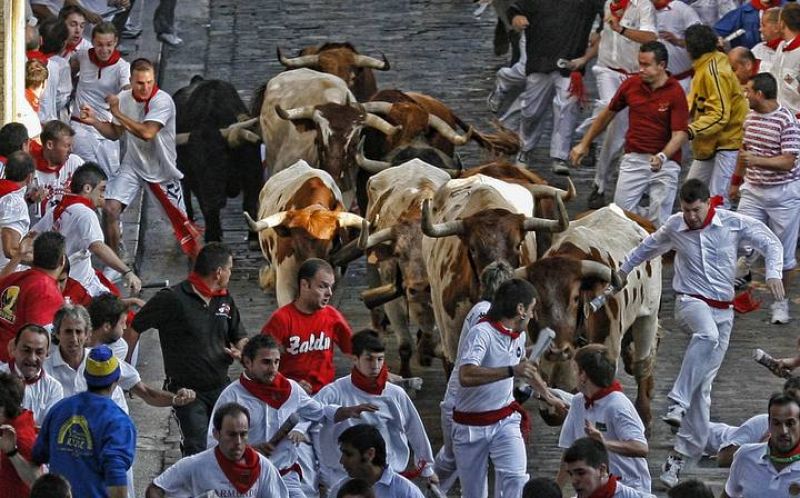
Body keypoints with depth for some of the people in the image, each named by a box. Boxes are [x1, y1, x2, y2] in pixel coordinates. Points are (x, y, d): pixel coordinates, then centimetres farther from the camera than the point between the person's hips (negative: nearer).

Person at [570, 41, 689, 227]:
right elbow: (608, 114, 16)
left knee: (659, 221, -6)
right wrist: (584, 144, 20)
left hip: (665, 162, -4)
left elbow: (680, 134, -16)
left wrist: (662, 157, -34)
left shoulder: (675, 93, -12)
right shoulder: (631, 84, 1)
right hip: (634, 158, 4)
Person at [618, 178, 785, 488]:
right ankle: (678, 402, -44)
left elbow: (770, 243, 5)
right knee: (708, 336, -39)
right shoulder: (674, 227, 1)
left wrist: (773, 273, -12)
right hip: (691, 302, -2)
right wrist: (625, 269, 31)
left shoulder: (734, 224, -4)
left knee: (703, 386, 0)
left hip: (723, 311, 2)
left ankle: (681, 456, 4)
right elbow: (650, 246, 21)